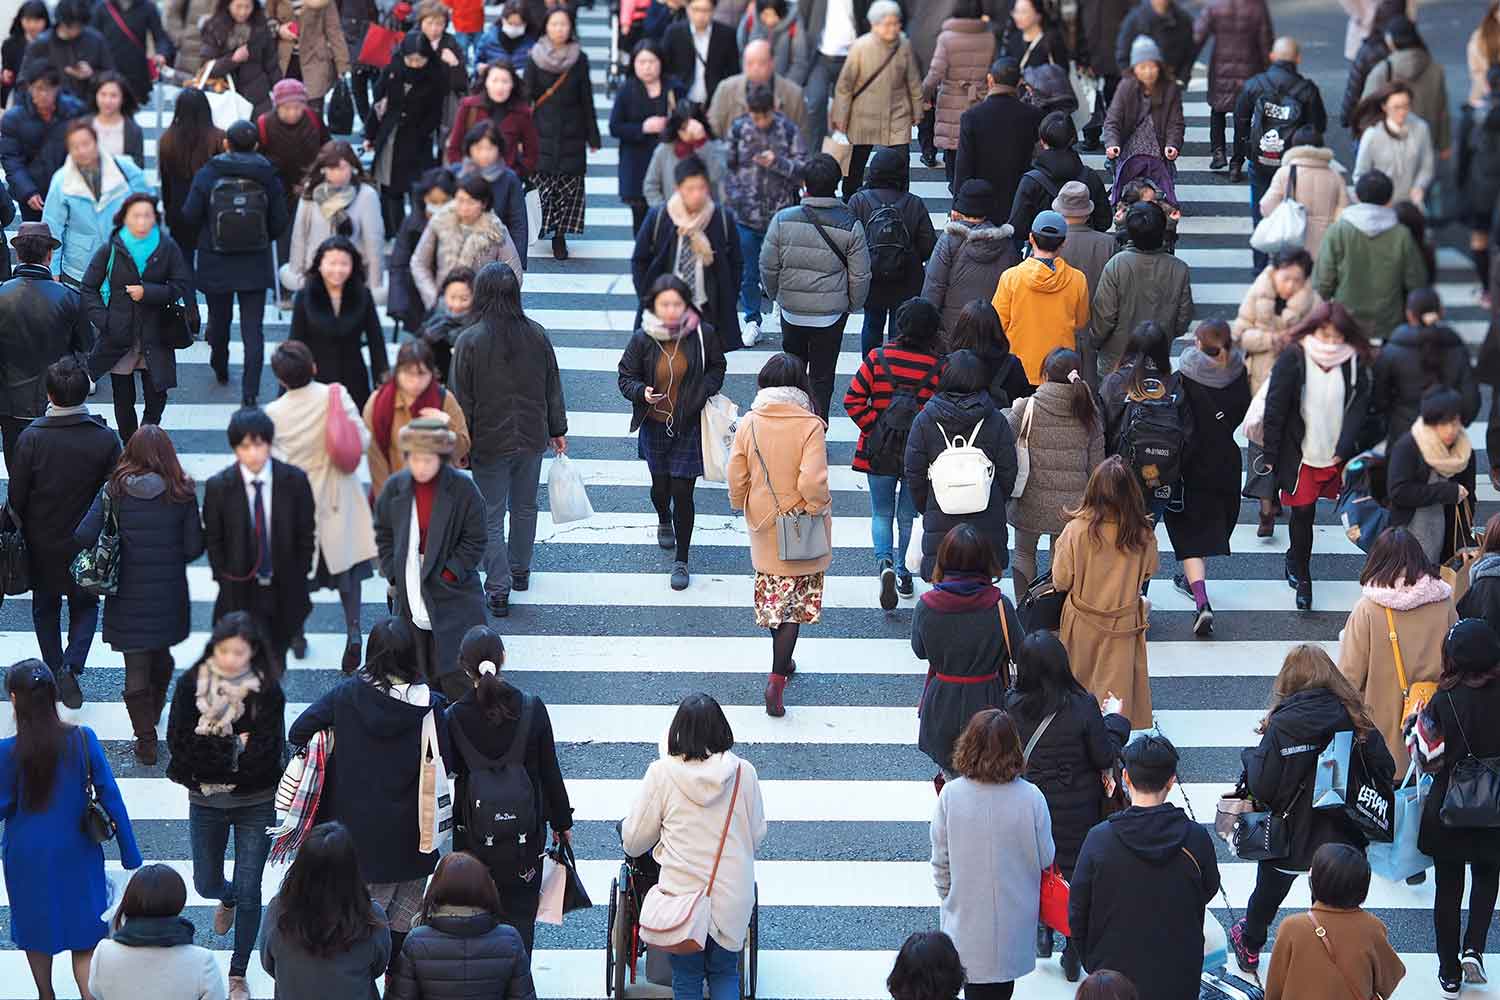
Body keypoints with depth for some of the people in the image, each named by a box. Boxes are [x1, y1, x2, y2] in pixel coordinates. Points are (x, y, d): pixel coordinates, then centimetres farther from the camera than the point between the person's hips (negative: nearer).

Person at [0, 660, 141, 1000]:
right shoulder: (82, 739, -14)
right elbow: (110, 797, -10)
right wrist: (131, 856, -2)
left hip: (28, 856, -1)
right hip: (76, 852, 1)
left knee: (35, 932, 22)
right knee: (85, 939, 10)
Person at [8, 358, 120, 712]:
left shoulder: (31, 438, -20)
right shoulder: (105, 438, -18)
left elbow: (16, 497, -11)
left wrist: (22, 529, 8)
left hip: (42, 545, 0)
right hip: (87, 546, 0)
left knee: (45, 608, 22)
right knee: (85, 605, 19)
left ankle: (55, 670, 28)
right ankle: (72, 666, -2)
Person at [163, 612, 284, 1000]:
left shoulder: (267, 691, -14)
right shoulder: (191, 684, -10)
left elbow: (264, 754, -19)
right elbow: (179, 745, -15)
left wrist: (212, 751, -18)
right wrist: (235, 747, -19)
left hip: (255, 805, -2)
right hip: (206, 803, 2)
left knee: (248, 892, 1)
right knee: (207, 884, 17)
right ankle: (227, 899, 55)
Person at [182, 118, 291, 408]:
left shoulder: (206, 175, -10)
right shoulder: (268, 176, -7)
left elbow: (190, 216, -8)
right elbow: (279, 222, -3)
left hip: (216, 263, 0)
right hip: (255, 265, 0)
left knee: (219, 318, 21)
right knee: (253, 329, 0)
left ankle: (220, 369, 42)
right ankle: (250, 392, -8)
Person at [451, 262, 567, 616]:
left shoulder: (469, 341, -17)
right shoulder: (536, 334, -6)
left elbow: (461, 400, -12)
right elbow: (553, 387, 4)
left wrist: (459, 446, -2)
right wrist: (558, 430, 16)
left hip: (489, 442, -4)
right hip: (531, 438, 4)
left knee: (491, 516, 6)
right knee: (525, 507, 22)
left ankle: (498, 588, 6)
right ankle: (520, 571, 38)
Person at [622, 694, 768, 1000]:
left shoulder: (661, 772, -11)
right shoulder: (743, 772, -8)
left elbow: (634, 841, -3)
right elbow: (757, 834, 4)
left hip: (682, 894, -1)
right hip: (733, 895, 1)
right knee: (725, 973, 19)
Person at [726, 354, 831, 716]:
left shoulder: (748, 424, -9)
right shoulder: (809, 426, -19)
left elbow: (736, 478, -4)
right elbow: (812, 482, -25)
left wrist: (742, 506, 15)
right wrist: (821, 508, -5)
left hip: (764, 527, 3)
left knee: (773, 598, 22)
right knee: (797, 603, 5)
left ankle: (782, 661, 38)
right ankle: (777, 679, -4)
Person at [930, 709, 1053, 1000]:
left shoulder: (950, 795, -17)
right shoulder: (1030, 798, -19)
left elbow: (941, 861, -6)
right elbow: (1046, 859, -7)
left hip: (965, 919, 0)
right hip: (1013, 920, 0)